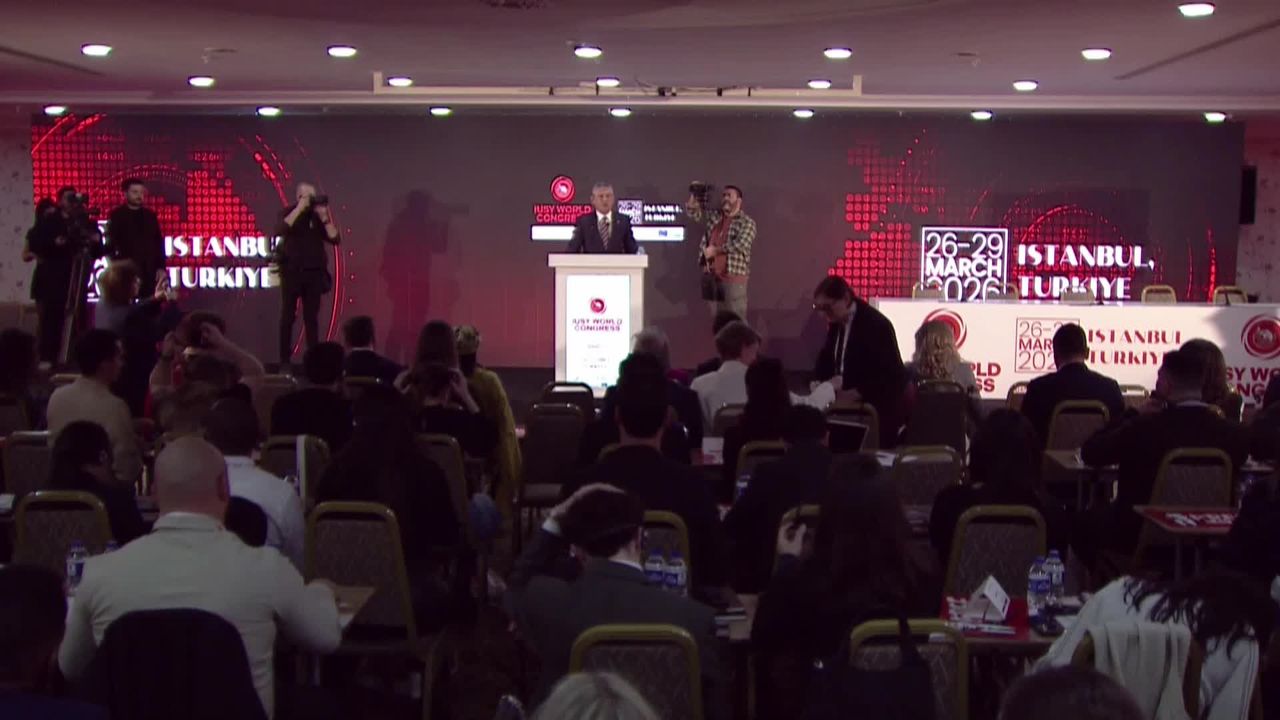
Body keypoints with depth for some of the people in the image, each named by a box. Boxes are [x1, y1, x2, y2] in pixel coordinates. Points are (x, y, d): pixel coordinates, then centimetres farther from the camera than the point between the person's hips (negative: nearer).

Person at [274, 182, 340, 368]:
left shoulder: (319, 215, 8)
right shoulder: (289, 212, 2)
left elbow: (335, 239, -1)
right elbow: (280, 231, -20)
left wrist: (324, 217, -10)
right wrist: (299, 209, -18)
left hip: (314, 272, 2)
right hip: (291, 271, -2)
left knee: (311, 317, 4)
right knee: (288, 316, -1)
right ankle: (285, 359, 1)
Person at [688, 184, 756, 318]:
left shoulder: (747, 222, -4)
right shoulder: (714, 216, 14)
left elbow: (741, 245, -17)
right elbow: (693, 212, 18)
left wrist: (715, 250, -11)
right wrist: (694, 196, -1)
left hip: (734, 277, -6)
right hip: (712, 276, 6)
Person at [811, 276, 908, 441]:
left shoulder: (876, 325, -17)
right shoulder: (836, 322, 8)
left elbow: (892, 376, -21)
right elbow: (827, 357, 17)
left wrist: (852, 395, -24)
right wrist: (819, 383, -4)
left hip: (877, 413, -7)